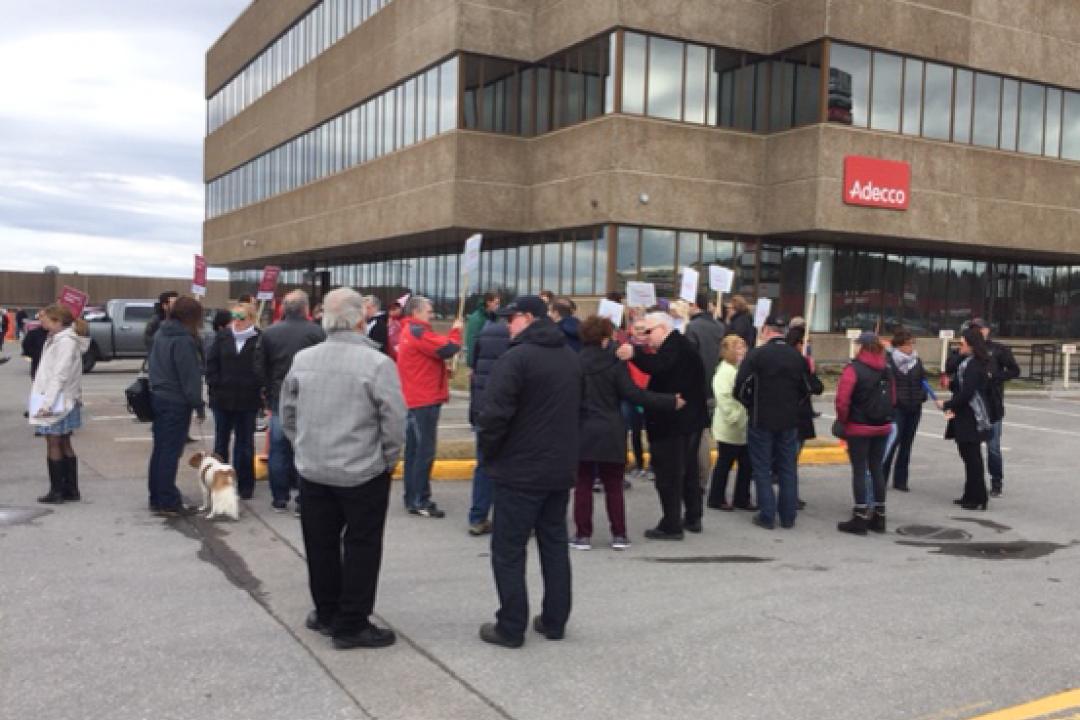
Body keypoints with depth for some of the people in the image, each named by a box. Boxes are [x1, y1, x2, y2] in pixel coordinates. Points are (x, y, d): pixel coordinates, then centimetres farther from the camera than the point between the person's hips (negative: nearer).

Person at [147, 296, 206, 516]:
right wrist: (199, 405, -12)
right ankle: (168, 503, 1)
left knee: (160, 449, 14)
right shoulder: (183, 340, -17)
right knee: (171, 452, -4)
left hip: (157, 397, 9)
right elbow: (190, 376, -18)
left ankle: (156, 498, 21)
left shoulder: (160, 334, 11)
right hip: (176, 402, -9)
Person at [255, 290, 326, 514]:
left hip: (279, 398, 2)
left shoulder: (269, 333, 0)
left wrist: (270, 390, 14)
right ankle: (303, 499, 6)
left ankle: (279, 498, 16)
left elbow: (259, 368, 3)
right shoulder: (317, 332, -10)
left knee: (278, 448, 11)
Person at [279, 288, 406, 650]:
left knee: (321, 544, 16)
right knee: (361, 548, 7)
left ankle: (327, 613, 30)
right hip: (363, 472, -5)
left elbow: (287, 413, 7)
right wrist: (387, 459, 1)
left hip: (313, 470, 5)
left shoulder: (302, 359, -2)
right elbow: (394, 422, -15)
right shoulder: (377, 363, -18)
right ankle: (352, 625, 13)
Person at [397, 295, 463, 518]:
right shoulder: (418, 332, -15)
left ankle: (412, 499, 20)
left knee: (415, 450, 13)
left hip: (415, 399, 11)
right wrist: (456, 331, -3)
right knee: (425, 452, -7)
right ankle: (420, 501, -3)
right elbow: (447, 349, -20)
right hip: (424, 400, -11)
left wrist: (444, 371, 6)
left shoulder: (410, 332, 18)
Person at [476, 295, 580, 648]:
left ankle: (510, 627, 7)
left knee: (508, 550, 2)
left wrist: (489, 453, -5)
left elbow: (494, 414, -21)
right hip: (561, 468, 8)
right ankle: (555, 621, 22)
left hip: (520, 470, -8)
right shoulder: (570, 357, 11)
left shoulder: (516, 358, -17)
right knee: (555, 545, 15)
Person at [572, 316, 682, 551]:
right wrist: (670, 402, -7)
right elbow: (634, 394, -12)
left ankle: (583, 534, 7)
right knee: (613, 486, 9)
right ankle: (619, 534, 12)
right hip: (610, 434, 0)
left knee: (583, 485, 7)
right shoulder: (615, 363, -7)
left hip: (582, 433, 1)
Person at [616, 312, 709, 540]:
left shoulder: (674, 346, -18)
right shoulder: (682, 345, 16)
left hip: (672, 423, -11)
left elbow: (659, 366, -38)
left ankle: (671, 525, 1)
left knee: (668, 474, -4)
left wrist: (635, 354, -52)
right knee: (688, 470, 20)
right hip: (691, 420, 11)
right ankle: (693, 518, 30)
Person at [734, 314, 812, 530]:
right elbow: (806, 388, 10)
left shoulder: (756, 354, -13)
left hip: (761, 421, -4)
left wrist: (752, 405, 4)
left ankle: (767, 516, 6)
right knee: (787, 469, 12)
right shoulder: (798, 357, 2)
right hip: (790, 421, 4)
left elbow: (740, 388, -14)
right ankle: (788, 516, 16)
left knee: (762, 469, 6)